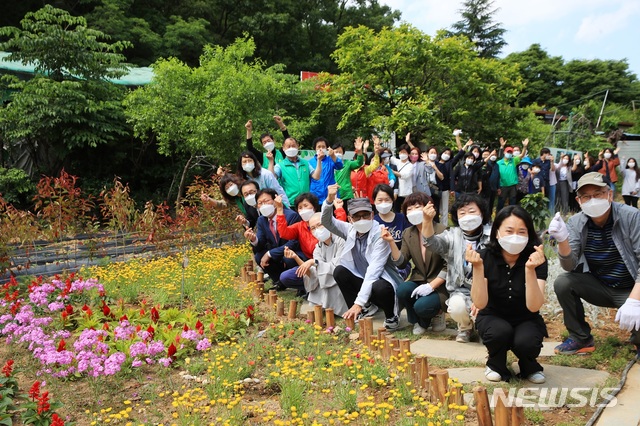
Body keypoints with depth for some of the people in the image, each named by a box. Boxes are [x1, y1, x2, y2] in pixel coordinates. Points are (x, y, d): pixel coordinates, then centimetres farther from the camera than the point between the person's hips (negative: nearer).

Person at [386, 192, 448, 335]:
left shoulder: (442, 231, -13)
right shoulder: (408, 234, 4)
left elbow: (449, 266, -14)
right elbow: (401, 263, -3)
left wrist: (431, 286, -21)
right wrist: (391, 242, -14)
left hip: (440, 286, -5)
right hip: (419, 281, 5)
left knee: (421, 306, -31)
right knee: (402, 290, -27)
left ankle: (437, 314, 8)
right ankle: (419, 322, 2)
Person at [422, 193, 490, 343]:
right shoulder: (453, 236, 1)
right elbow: (432, 242, -19)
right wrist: (428, 221, -40)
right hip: (461, 292, 1)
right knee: (456, 306, -31)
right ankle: (465, 327, 7)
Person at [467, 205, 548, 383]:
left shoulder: (537, 259, -18)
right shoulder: (485, 257, -18)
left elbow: (534, 306, -28)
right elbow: (480, 304, -25)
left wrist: (530, 270, -41)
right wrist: (478, 267, -37)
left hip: (526, 320, 0)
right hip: (493, 319, 0)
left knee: (526, 342, -32)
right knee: (501, 331, -34)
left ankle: (529, 367, 5)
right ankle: (496, 365, 1)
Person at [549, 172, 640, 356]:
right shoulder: (576, 223, -8)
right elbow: (570, 266, -16)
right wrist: (562, 240, -37)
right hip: (599, 286, 4)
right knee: (562, 283, -19)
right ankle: (581, 339, 1)